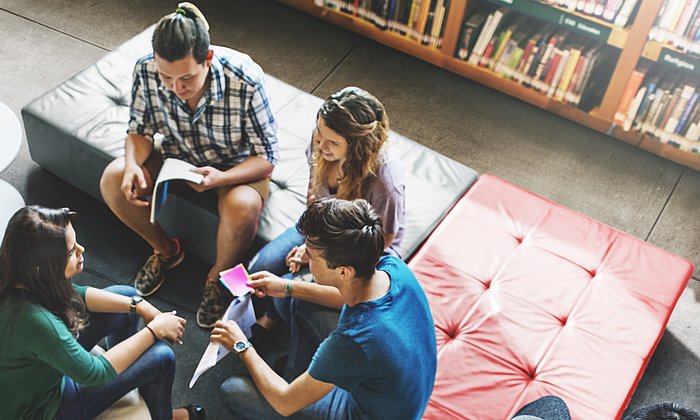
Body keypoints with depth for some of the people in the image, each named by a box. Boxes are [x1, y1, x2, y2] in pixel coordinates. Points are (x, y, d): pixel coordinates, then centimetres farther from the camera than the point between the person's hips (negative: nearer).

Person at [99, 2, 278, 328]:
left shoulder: (246, 80, -34)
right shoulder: (146, 71, -24)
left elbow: (266, 158, -23)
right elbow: (140, 129, -5)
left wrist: (222, 178, -42)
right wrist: (132, 164, -27)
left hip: (235, 166, -4)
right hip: (177, 157, 4)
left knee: (242, 208, -36)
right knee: (113, 181, -16)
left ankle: (219, 277, -1)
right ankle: (166, 250, 11)